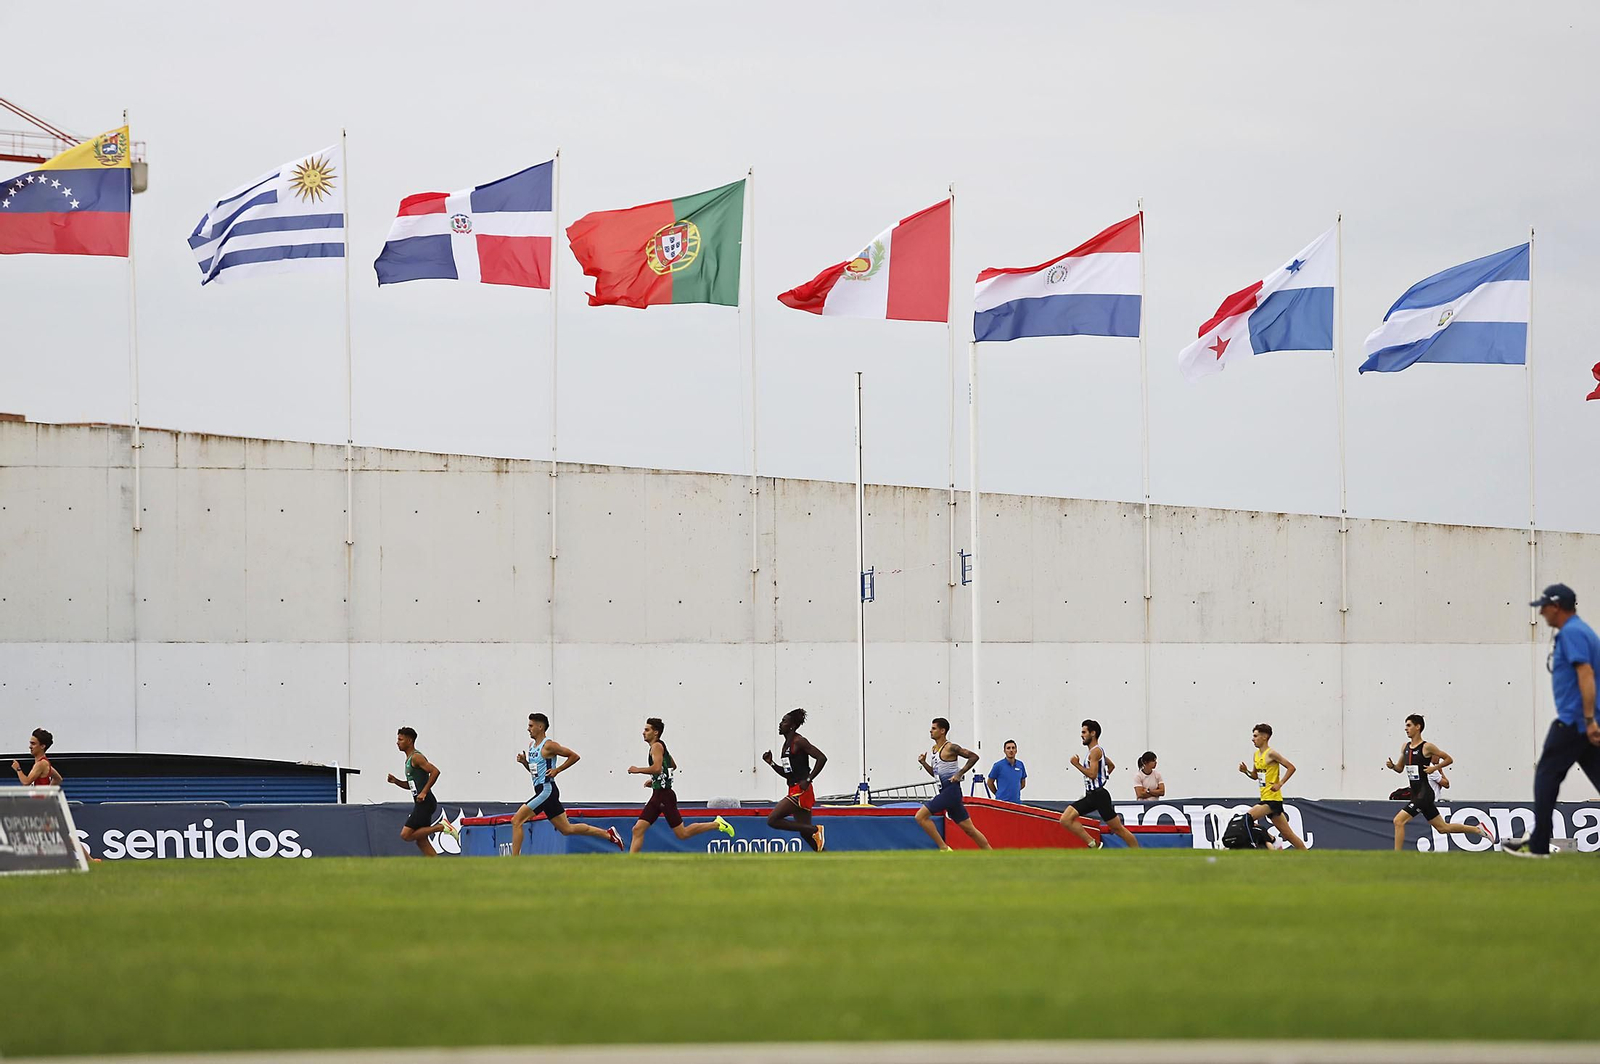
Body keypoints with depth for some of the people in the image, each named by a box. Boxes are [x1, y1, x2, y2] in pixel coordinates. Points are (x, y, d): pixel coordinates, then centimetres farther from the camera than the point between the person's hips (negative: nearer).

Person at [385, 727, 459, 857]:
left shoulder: (416, 757, -11)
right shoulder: (409, 759, 19)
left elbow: (435, 772, -22)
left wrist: (424, 792, -22)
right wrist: (396, 781, 12)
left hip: (425, 802, -10)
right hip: (420, 804, 10)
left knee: (406, 835, -15)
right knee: (421, 840, 8)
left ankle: (441, 827, -9)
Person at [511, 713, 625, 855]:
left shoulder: (548, 745, -11)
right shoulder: (531, 745, 16)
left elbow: (574, 756, -10)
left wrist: (557, 770, -11)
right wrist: (524, 762, 7)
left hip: (547, 790, -10)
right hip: (541, 791, 10)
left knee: (516, 821, -14)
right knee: (567, 829, 13)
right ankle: (608, 834, 21)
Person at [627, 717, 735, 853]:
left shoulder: (657, 746, -12)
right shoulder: (661, 746, 17)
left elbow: (657, 768, -29)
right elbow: (673, 765, 31)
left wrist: (638, 770, -16)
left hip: (664, 796, -10)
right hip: (657, 796, 10)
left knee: (682, 833, -5)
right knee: (638, 829, 1)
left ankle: (717, 824, 6)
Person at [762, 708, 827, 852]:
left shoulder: (799, 741, -10)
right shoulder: (787, 744, 17)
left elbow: (821, 758, -18)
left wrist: (808, 780, -19)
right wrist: (771, 763, 9)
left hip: (801, 790, -9)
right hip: (794, 791, 9)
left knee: (773, 820, -13)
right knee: (805, 832, 8)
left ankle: (815, 830, -11)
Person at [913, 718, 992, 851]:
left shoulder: (950, 748, -9)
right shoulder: (934, 749, 17)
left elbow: (974, 757, -11)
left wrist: (959, 774, -14)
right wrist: (923, 763, 12)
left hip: (951, 790, -9)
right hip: (944, 791, 9)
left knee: (921, 816, -13)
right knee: (969, 829, 10)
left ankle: (944, 848, -12)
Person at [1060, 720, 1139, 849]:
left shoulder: (1095, 751, -12)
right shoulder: (1095, 751, 17)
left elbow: (1092, 774, -22)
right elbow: (1111, 765, 33)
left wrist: (1077, 764, -12)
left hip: (1099, 795, -10)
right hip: (1090, 795, 10)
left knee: (1118, 828, -3)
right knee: (1066, 820, -4)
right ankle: (1093, 845, -5)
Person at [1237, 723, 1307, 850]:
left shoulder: (1271, 754, -11)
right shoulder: (1257, 754, 14)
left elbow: (1291, 768, -14)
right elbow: (1255, 776, 24)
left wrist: (1280, 784, -19)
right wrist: (1246, 771, 5)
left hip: (1273, 799, -9)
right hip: (1265, 799, 9)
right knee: (1287, 834, 9)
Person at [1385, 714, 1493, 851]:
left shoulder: (1426, 747, -10)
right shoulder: (1405, 747, 11)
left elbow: (1449, 759, -3)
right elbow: (1400, 768, 22)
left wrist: (1434, 768, -16)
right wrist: (1392, 766, 0)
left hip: (1424, 793, -9)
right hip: (1416, 794, 9)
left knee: (1398, 821, -17)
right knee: (1442, 828, 16)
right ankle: (1478, 829, 29)